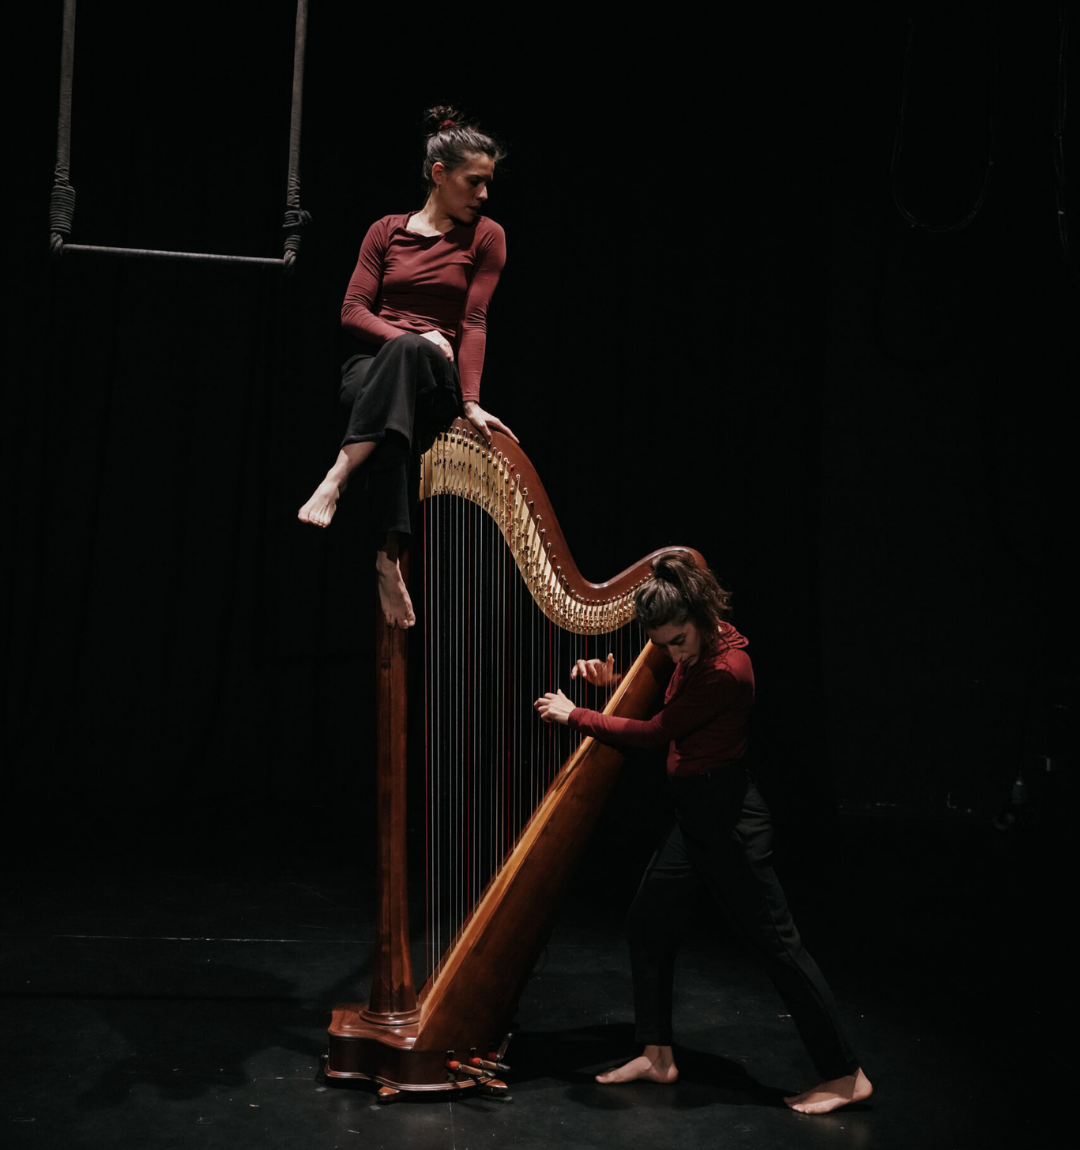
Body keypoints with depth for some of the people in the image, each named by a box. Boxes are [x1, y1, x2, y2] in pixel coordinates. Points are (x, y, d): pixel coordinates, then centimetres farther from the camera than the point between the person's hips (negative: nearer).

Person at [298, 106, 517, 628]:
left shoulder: (486, 237, 10)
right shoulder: (387, 231, 14)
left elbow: (474, 323, -2)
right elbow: (352, 311, 5)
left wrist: (471, 402, -16)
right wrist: (412, 338, -14)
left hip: (438, 377, -1)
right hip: (371, 369, 1)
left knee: (410, 352, -39)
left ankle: (336, 479, -47)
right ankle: (389, 556, -45)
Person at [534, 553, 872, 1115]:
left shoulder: (727, 670, -24)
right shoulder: (697, 652, 4)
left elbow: (656, 732, -16)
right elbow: (659, 706, 23)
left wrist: (576, 716, -5)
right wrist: (613, 681, 5)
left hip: (727, 817, -10)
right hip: (695, 815, 10)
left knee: (776, 942, -3)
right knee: (649, 922, 13)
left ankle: (845, 1074, 6)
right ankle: (657, 1056, 25)